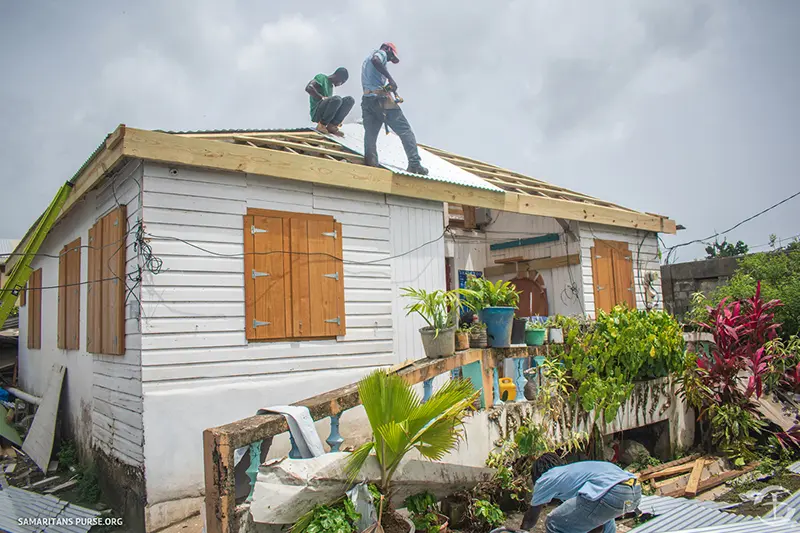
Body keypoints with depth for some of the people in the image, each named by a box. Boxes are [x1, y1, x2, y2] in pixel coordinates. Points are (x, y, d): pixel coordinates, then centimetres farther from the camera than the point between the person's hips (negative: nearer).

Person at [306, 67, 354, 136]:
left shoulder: (331, 86, 24)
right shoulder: (322, 78, 0)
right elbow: (308, 88, -17)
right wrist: (323, 98, -20)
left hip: (325, 114, 7)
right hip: (316, 114, -7)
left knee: (350, 100, -6)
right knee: (337, 99, -33)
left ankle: (332, 126, -11)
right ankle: (321, 125, -16)